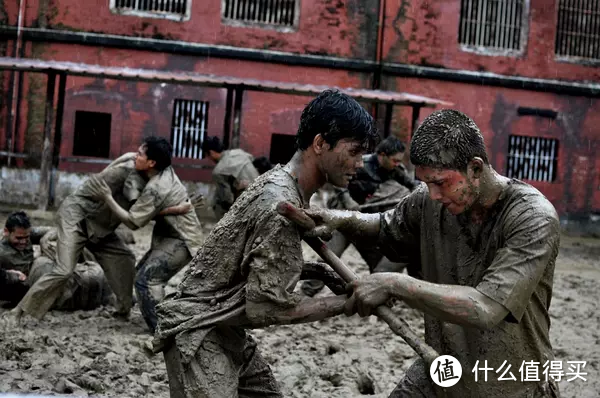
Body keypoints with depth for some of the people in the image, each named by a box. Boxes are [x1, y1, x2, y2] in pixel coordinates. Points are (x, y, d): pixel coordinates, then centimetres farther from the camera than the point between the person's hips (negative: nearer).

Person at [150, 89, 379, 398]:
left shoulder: (280, 181, 4)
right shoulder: (281, 205, -25)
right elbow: (266, 307, -24)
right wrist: (346, 303, -16)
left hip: (227, 329, 10)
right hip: (198, 332, -10)